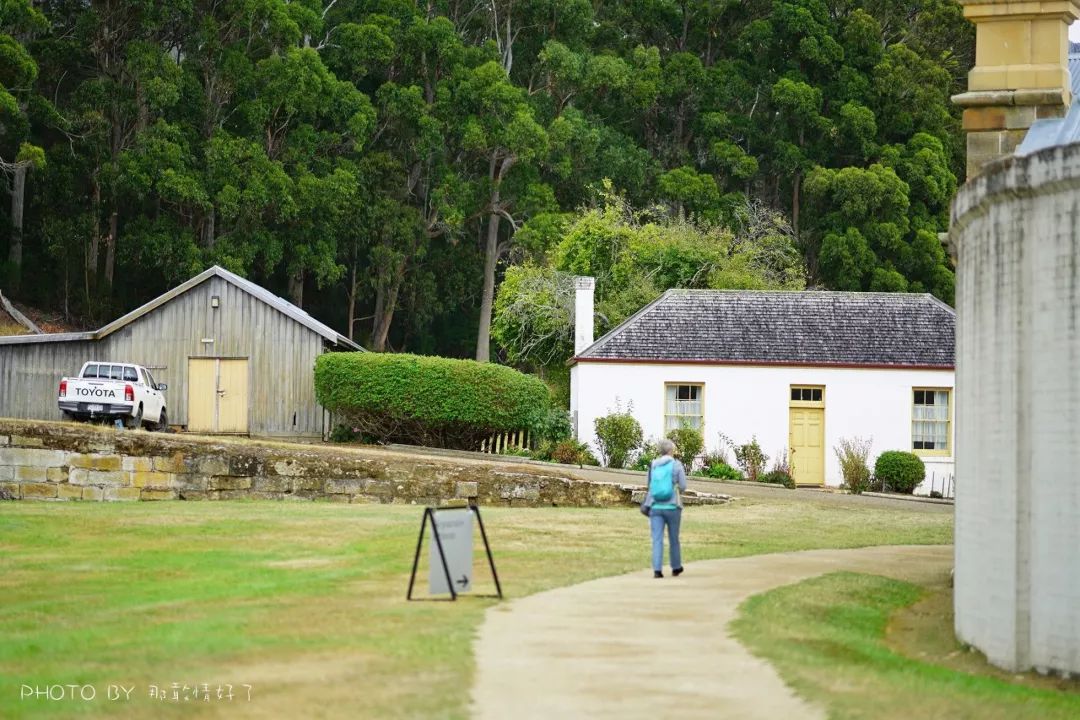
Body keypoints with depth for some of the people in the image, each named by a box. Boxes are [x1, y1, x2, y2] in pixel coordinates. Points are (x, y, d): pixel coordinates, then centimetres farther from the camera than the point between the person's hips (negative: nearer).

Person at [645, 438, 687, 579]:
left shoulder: (653, 466, 6)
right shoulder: (677, 465, -3)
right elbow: (683, 487, -4)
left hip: (655, 507, 1)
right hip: (672, 507, -1)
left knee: (657, 540, -2)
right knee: (674, 538, 14)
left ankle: (657, 570, -14)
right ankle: (676, 568, 29)